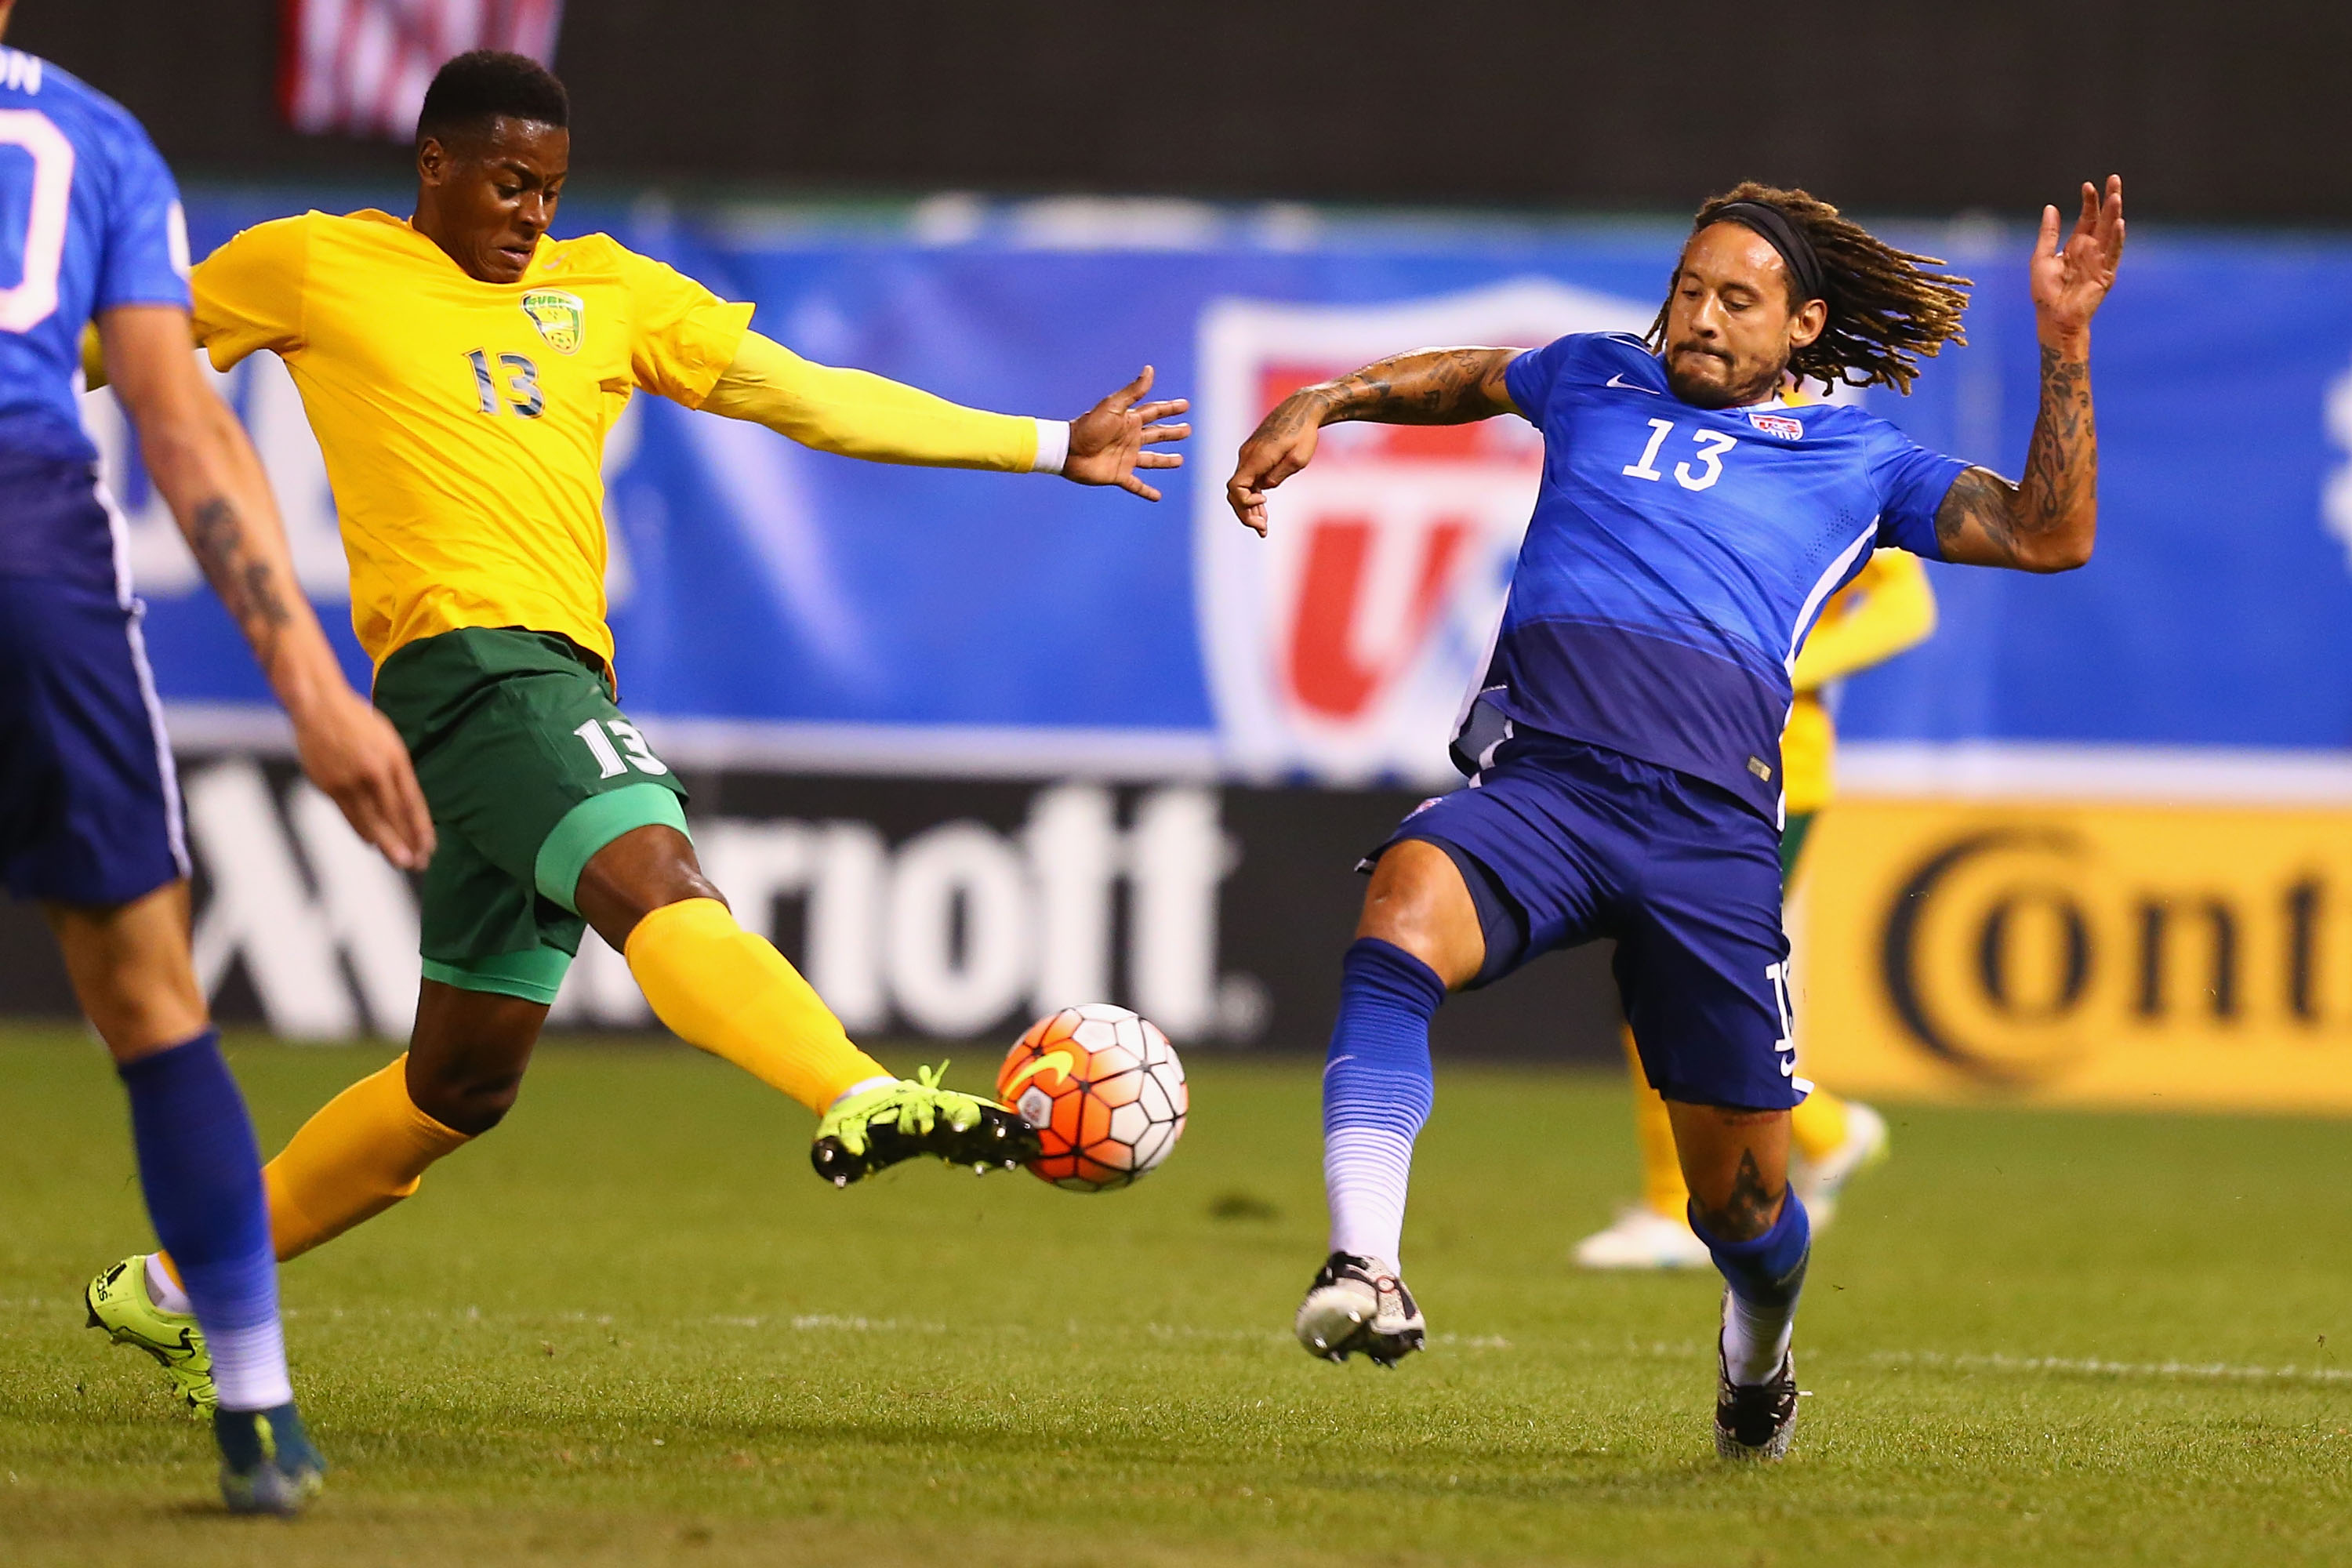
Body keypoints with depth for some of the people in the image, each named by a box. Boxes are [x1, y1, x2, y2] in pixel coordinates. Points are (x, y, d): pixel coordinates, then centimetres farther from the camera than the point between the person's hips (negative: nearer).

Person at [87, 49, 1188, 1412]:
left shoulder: (606, 291, 21)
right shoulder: (314, 268, 8)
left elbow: (813, 397, 20)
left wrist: (1052, 449, 17)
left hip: (558, 683, 7)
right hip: (465, 658, -7)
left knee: (466, 1077, 11)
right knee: (657, 878, -30)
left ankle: (179, 1286, 23)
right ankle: (863, 1101, -53)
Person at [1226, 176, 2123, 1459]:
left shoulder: (1855, 459, 19)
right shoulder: (1596, 381, 24)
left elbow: (2051, 536, 12)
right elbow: (1457, 378, 43)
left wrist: (2063, 347, 4)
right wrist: (1320, 407, 29)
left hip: (1710, 826, 0)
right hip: (1539, 778, 0)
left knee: (1744, 1195, 2)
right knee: (1403, 906, -36)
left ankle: (1757, 1353, 39)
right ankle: (1365, 1272, -44)